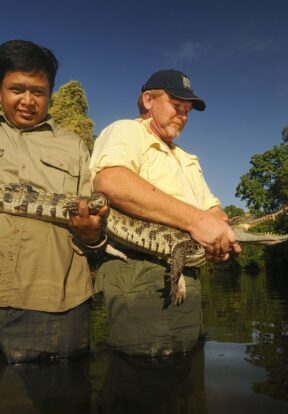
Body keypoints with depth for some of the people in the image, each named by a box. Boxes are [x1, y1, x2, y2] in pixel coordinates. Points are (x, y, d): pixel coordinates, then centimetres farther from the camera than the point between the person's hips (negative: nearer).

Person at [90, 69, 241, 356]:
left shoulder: (187, 160, 28)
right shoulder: (126, 131, 1)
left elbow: (212, 208, 21)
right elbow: (109, 181, -22)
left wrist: (221, 232, -5)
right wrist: (195, 219, -25)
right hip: (140, 276, -8)